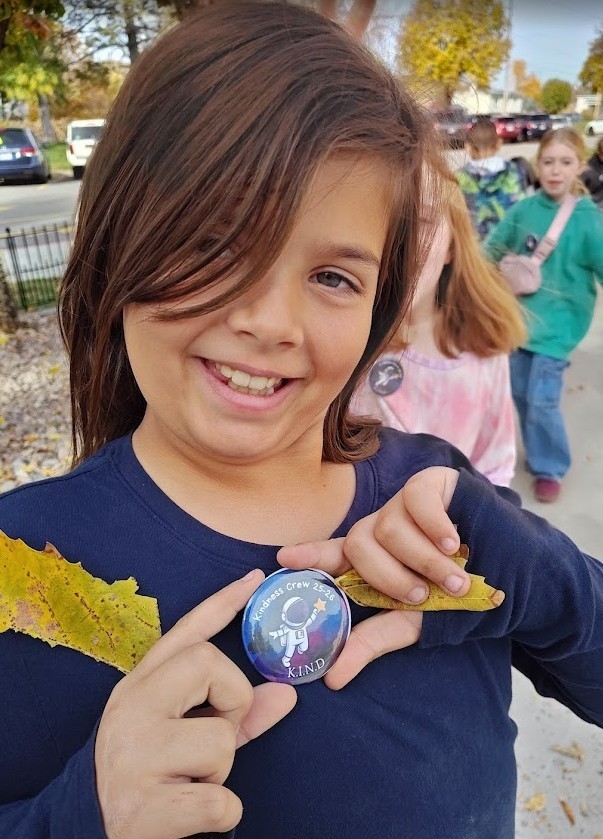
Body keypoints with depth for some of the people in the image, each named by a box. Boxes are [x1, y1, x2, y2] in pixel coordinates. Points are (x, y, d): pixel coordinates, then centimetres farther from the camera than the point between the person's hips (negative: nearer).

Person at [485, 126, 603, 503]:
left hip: (557, 323, -4)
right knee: (521, 393, 13)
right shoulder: (525, 209, -3)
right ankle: (539, 454, 37)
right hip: (520, 315, 4)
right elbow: (494, 248, 9)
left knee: (542, 402, -6)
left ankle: (551, 468, 18)